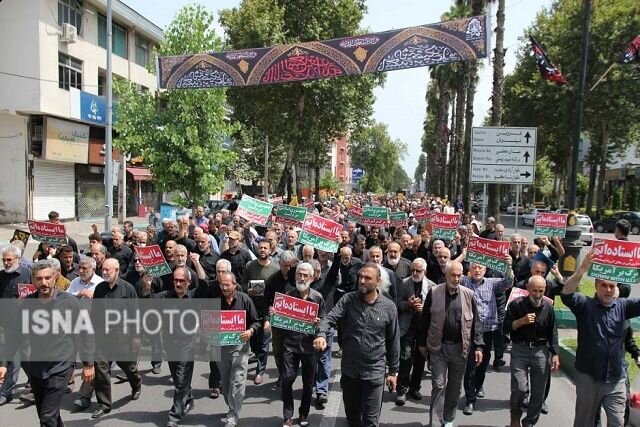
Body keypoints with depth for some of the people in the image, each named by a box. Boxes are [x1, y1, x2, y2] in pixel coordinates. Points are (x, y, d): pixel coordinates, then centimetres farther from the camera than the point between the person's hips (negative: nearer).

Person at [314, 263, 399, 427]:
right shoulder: (348, 300, -6)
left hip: (374, 372, -2)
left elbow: (393, 341, 1)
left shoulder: (389, 307, -6)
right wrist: (321, 334, -41)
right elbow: (330, 318, -19)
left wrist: (393, 371, 4)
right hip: (349, 370, 2)